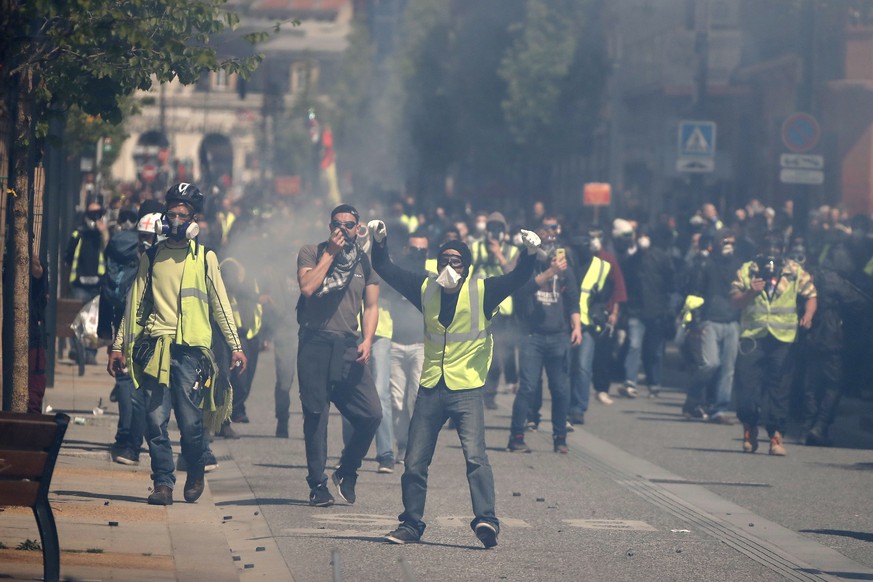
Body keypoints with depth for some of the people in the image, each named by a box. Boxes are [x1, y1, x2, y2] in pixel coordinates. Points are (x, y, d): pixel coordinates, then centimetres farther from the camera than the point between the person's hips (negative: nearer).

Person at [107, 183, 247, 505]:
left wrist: (235, 345, 4)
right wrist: (119, 345, 12)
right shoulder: (151, 257, 13)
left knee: (190, 421, -5)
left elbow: (220, 304, 10)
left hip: (191, 349, -2)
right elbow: (135, 303, 16)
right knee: (156, 420, -5)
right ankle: (163, 483, 1)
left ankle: (195, 473, 20)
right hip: (155, 348, 2)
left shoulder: (205, 258, 9)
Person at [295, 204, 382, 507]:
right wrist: (330, 253, -9)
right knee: (316, 416, -1)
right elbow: (307, 288, -13)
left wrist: (367, 340, -3)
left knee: (372, 414, -7)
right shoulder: (311, 252, 4)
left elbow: (371, 306, 12)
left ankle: (346, 472, 13)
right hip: (315, 343, -3)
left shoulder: (365, 261, 13)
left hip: (348, 346, 3)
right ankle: (318, 485, 8)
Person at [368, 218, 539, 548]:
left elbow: (516, 280, -14)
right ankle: (411, 525, 18)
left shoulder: (482, 291, -2)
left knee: (475, 455, -20)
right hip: (430, 388, 4)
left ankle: (486, 520, -26)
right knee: (415, 462, 6)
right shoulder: (426, 289, 9)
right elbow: (387, 271, 17)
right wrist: (380, 243, 3)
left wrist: (530, 254, -31)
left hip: (467, 389, -4)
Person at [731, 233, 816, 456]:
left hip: (782, 337, 0)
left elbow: (810, 295, 11)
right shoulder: (747, 270, 7)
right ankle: (749, 428, 15)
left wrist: (808, 316, -7)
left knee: (779, 387, -1)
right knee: (747, 382, -4)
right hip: (752, 335, 0)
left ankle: (776, 435, 2)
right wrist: (750, 292, -14)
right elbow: (735, 301, 6)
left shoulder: (795, 272, 8)